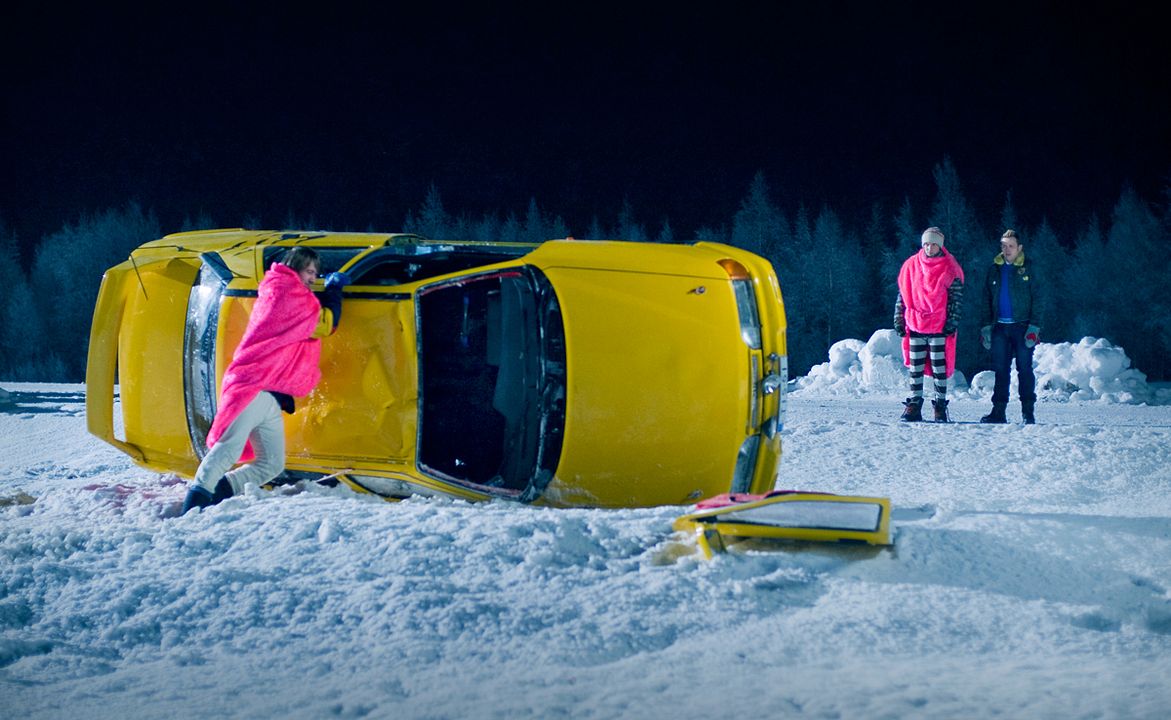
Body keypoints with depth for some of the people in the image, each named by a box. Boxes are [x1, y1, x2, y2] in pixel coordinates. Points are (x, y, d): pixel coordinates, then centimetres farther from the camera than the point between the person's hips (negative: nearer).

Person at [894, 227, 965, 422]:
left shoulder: (950, 268, 2)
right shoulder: (911, 266, 9)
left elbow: (956, 296, 1)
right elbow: (902, 294, 13)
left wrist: (952, 321, -8)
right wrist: (899, 319, 7)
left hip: (940, 327, -3)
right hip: (915, 326, 3)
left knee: (939, 368, 0)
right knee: (915, 368, 5)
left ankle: (940, 405, 6)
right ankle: (914, 405, 9)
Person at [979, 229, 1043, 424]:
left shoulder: (1028, 269, 2)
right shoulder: (994, 269, 12)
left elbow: (1037, 299, -1)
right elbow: (986, 300, 15)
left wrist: (1034, 327, -10)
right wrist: (985, 327, 7)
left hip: (1022, 326, -3)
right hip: (999, 327, 3)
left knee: (1025, 369, -2)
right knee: (1000, 370, 4)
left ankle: (1028, 412, 1)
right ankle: (998, 411, 6)